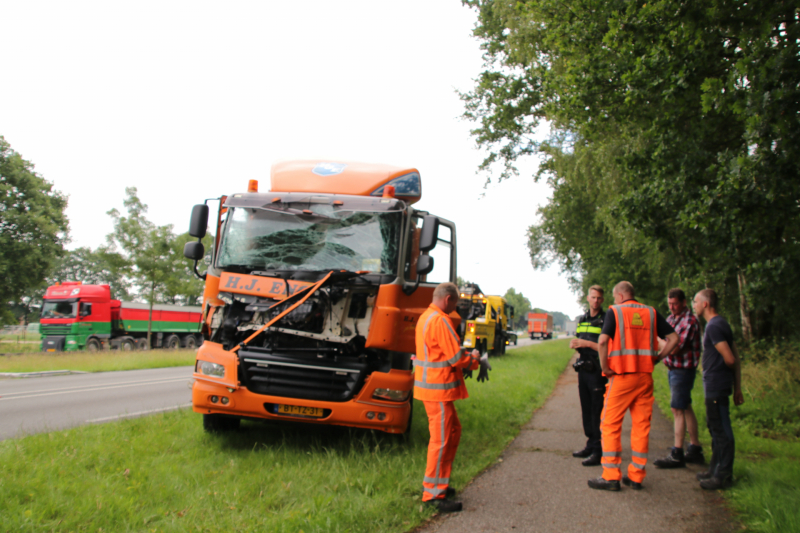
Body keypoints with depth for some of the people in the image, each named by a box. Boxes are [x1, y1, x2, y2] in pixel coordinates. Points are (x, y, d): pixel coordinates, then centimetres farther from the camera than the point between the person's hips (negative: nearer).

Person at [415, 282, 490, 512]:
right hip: (438, 388, -11)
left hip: (431, 385, 11)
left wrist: (468, 357, 8)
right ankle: (433, 494, 5)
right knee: (441, 439, -3)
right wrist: (475, 359, -1)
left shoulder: (426, 317, 14)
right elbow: (456, 358, -20)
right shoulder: (440, 321, -20)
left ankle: (438, 483, 27)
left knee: (453, 431, 19)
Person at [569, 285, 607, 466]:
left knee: (597, 411, -7)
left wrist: (587, 343, -16)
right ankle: (590, 445, 23)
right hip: (583, 369, 7)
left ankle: (599, 451, -3)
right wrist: (575, 344, 2)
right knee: (586, 410, 13)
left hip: (598, 371, -7)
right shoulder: (582, 320, 15)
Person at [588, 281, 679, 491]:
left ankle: (611, 476, 1)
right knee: (641, 425, 9)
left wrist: (605, 366, -7)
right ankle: (636, 476, 13)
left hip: (622, 376, -4)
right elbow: (673, 338, 8)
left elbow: (602, 341, -16)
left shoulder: (615, 311, -3)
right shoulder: (651, 313, 10)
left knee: (611, 424, 2)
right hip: (645, 375, 5)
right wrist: (656, 358, 9)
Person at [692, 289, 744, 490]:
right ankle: (715, 469, 28)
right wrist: (737, 387, 17)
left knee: (721, 430, -4)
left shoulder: (714, 326, -16)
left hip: (716, 386, -11)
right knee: (716, 428, 18)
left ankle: (723, 475, 2)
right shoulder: (721, 324, 15)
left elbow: (729, 359, -21)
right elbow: (736, 359, 16)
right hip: (715, 386, 11)